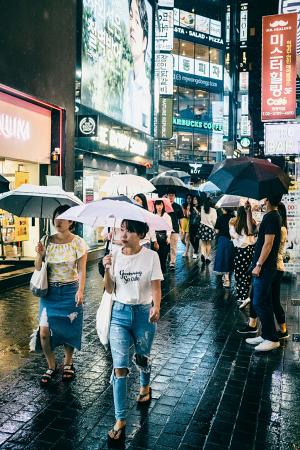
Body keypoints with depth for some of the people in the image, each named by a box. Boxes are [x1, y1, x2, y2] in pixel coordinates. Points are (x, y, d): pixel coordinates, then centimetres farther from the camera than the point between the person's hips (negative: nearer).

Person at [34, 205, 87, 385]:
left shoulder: (78, 243, -6)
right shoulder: (47, 241, 1)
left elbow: (82, 270, -7)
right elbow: (38, 268, 3)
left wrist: (80, 291, -19)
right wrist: (39, 255, -16)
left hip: (70, 291, -2)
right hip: (50, 291, 2)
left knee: (69, 330, 7)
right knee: (44, 332, -2)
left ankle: (68, 364, 33)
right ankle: (51, 366, 22)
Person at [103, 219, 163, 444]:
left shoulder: (151, 256, -9)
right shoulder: (115, 255, -3)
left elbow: (156, 286, -9)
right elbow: (110, 289, 0)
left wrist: (156, 307, -27)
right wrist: (107, 269, -17)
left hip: (144, 313, -1)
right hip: (120, 313, 1)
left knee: (142, 358, 19)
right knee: (119, 367, -5)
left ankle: (145, 387, 54)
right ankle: (120, 420, 7)